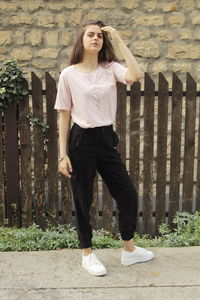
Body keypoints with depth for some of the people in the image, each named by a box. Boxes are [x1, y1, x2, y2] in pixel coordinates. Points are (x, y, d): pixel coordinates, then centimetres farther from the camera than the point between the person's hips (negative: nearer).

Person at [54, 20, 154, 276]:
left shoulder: (111, 68, 3)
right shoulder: (69, 74, -3)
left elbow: (135, 76, -19)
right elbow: (64, 115, -2)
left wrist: (119, 41, -12)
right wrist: (63, 154, -6)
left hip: (107, 139, 3)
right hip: (81, 141, -3)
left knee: (128, 194, 8)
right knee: (83, 200, 7)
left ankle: (129, 250, 29)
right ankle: (87, 255, 28)